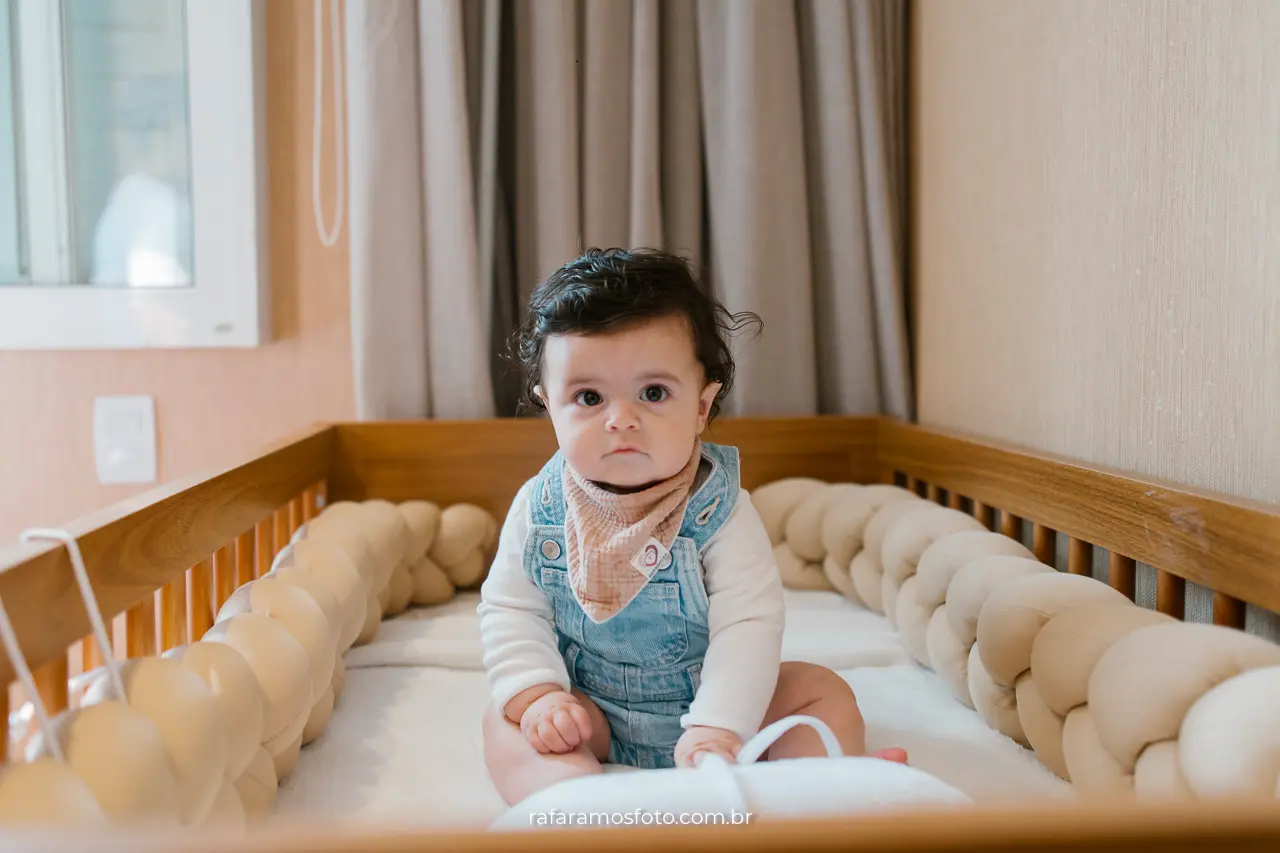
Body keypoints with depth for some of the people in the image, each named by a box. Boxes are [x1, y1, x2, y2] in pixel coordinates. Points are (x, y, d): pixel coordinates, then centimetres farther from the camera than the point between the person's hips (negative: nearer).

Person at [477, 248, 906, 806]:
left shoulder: (721, 512, -18)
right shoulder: (539, 509, -10)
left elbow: (749, 625, -23)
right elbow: (510, 611, -4)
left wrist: (718, 727, -34)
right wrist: (536, 694, -20)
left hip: (707, 702, -1)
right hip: (592, 713, 1)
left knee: (823, 692, -14)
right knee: (504, 722, -22)